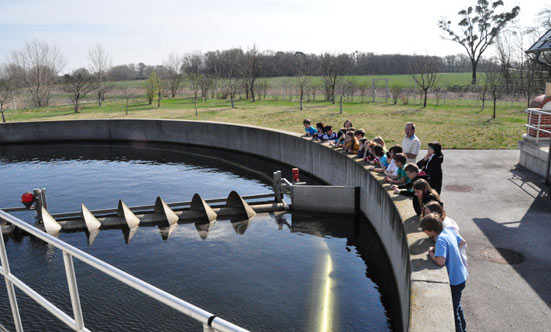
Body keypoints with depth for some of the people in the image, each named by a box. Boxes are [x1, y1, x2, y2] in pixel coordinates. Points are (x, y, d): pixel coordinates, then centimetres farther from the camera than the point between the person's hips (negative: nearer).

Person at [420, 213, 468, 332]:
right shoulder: (448, 231, -5)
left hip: (454, 281, -9)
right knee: (457, 306, 29)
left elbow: (441, 261, -38)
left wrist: (431, 253, -19)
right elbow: (463, 242, 12)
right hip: (461, 276, 9)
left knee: (452, 312, 10)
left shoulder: (440, 239, -29)